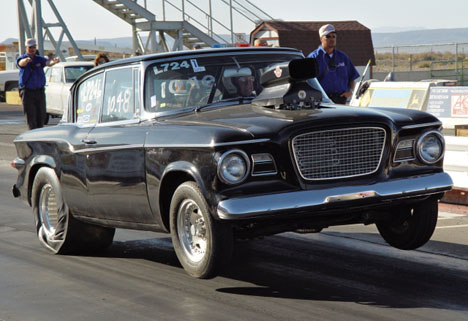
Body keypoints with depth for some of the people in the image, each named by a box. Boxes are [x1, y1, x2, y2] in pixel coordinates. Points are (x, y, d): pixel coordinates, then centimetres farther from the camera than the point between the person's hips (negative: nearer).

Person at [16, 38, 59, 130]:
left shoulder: (39, 59, 7)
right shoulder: (21, 58, -1)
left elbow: (48, 62, -14)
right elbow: (21, 63, -26)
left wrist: (54, 61, -39)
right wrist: (26, 60, -52)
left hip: (39, 91, 3)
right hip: (27, 92, -3)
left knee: (41, 115, 4)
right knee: (31, 116, -6)